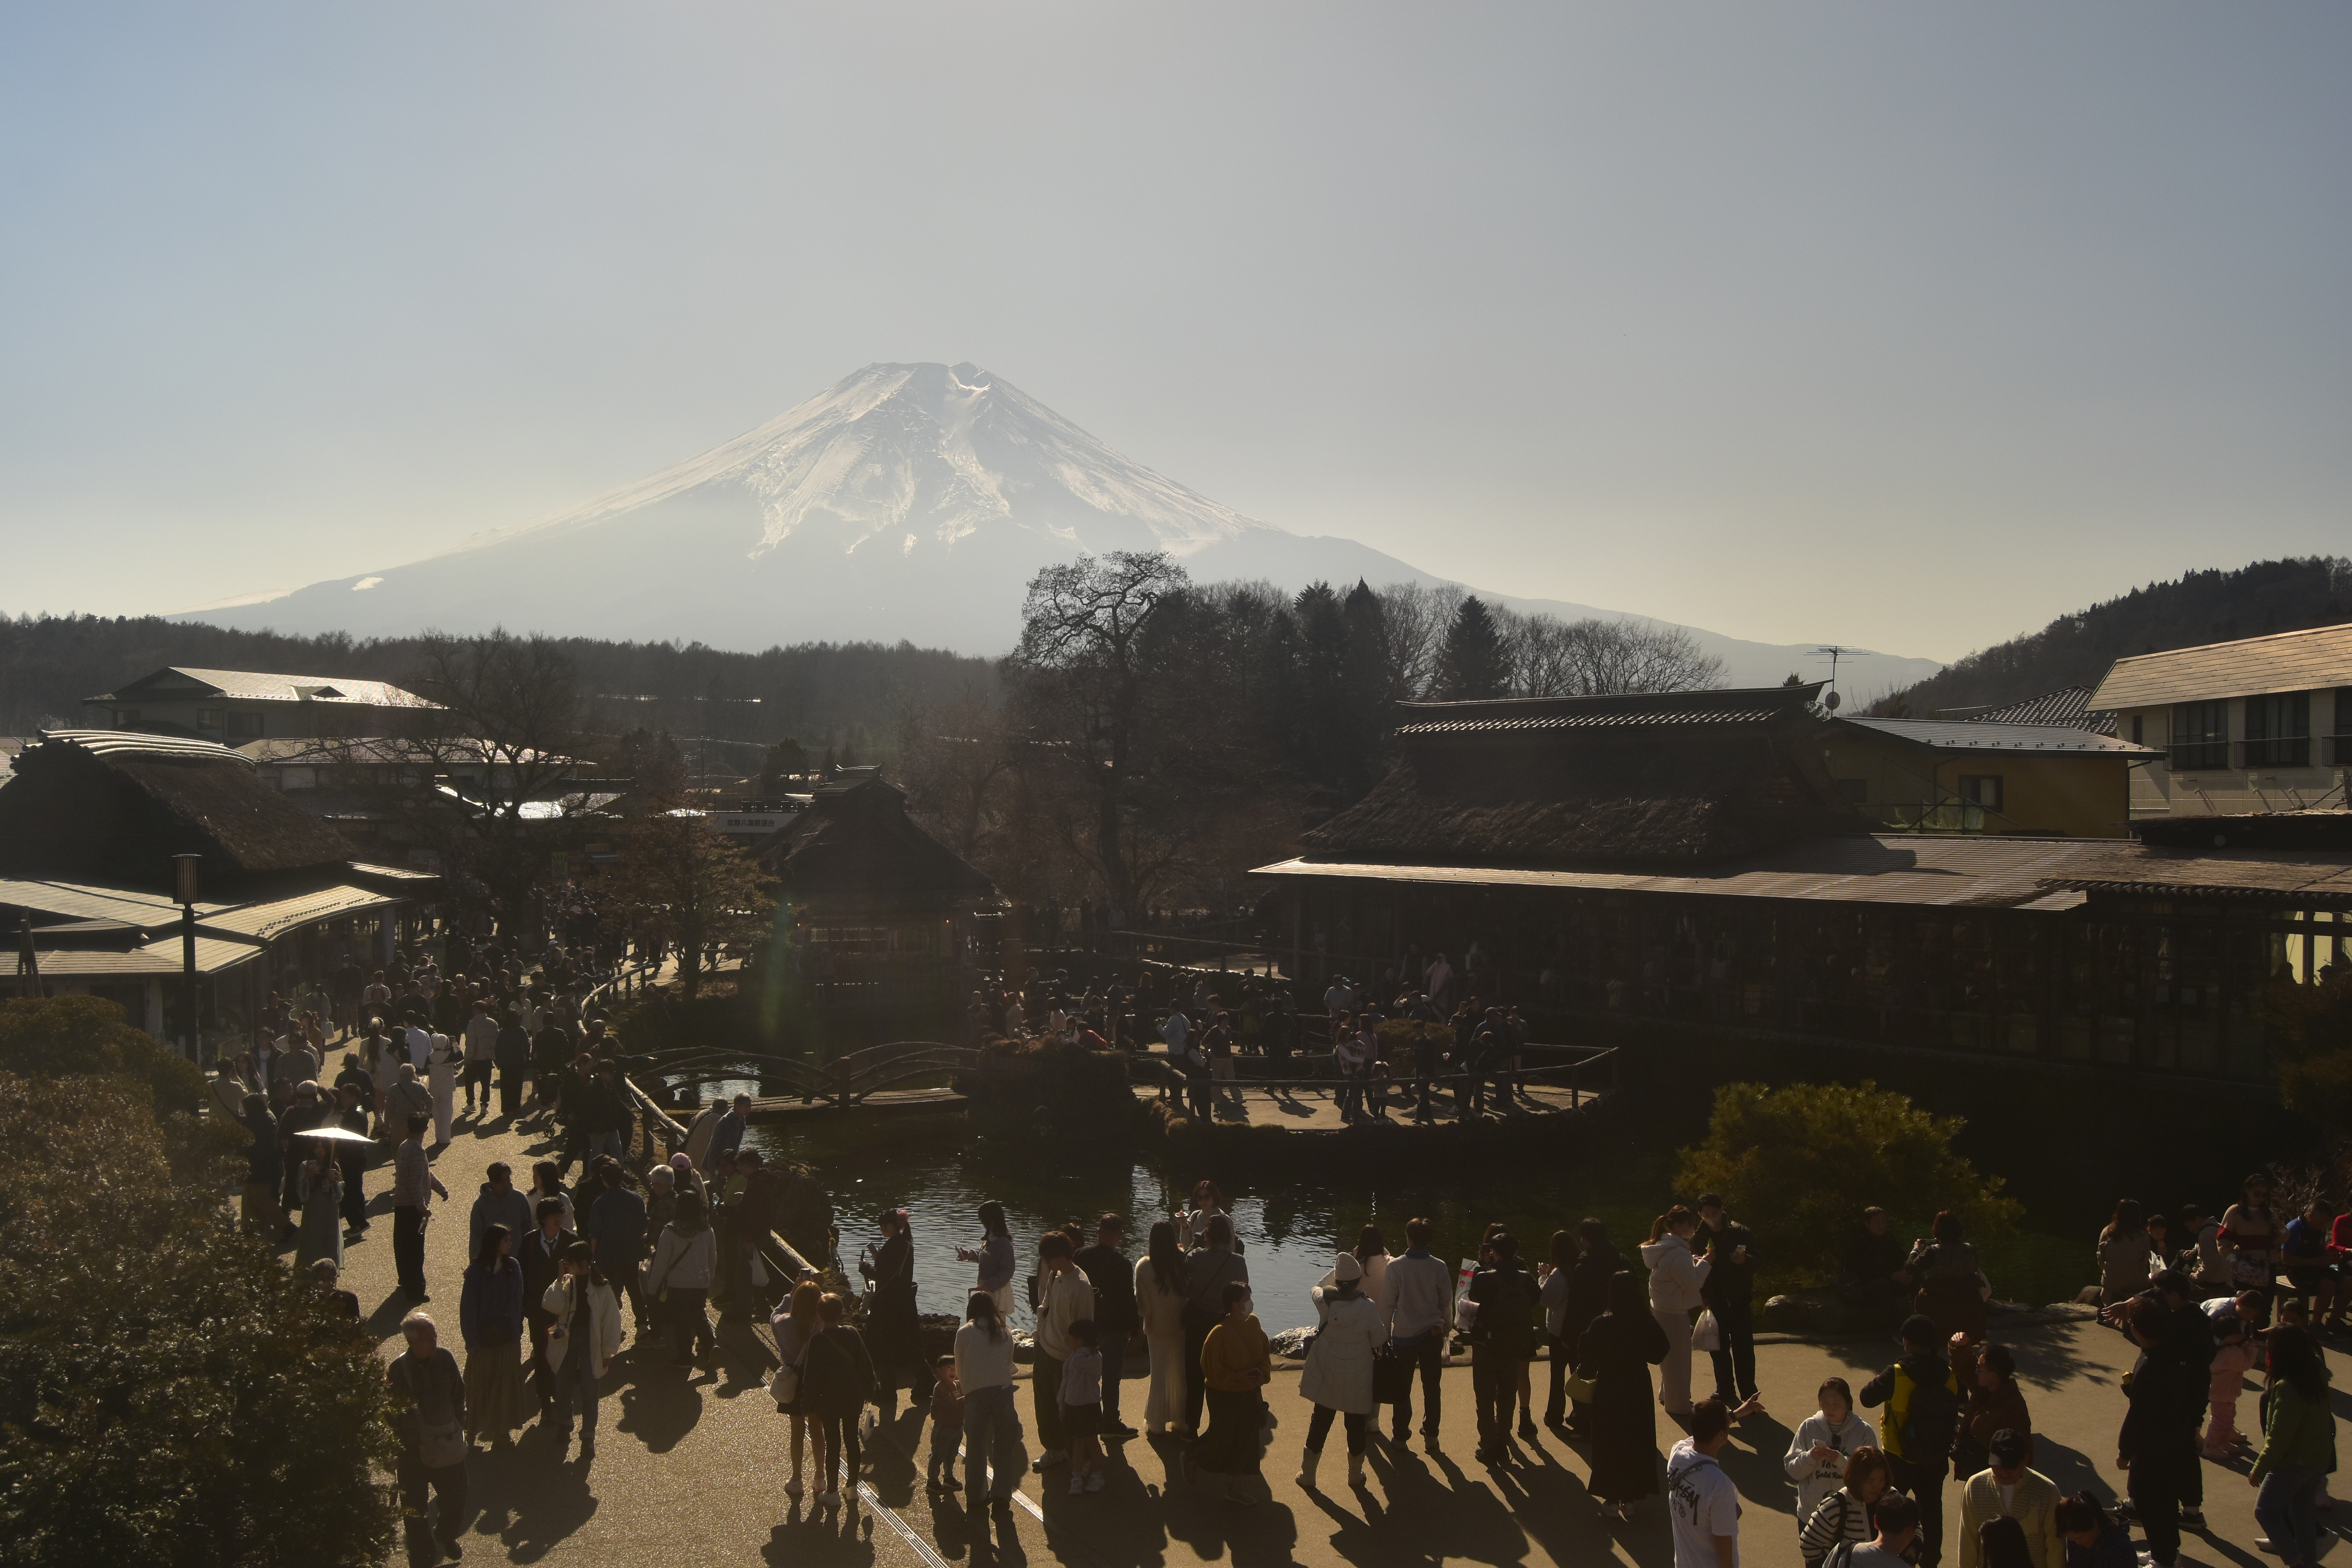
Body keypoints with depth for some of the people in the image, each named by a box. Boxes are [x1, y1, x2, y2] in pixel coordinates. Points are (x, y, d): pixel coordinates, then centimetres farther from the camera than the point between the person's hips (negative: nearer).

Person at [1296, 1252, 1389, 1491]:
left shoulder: (1324, 1300, -14)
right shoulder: (1368, 1309, -21)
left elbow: (1316, 1288, 11)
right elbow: (1380, 1340, -8)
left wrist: (1338, 1271, 16)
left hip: (1326, 1376, 2)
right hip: (1357, 1379, -2)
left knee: (1320, 1421, 15)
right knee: (1356, 1425, 16)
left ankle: (1308, 1474, 22)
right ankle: (1355, 1475, 30)